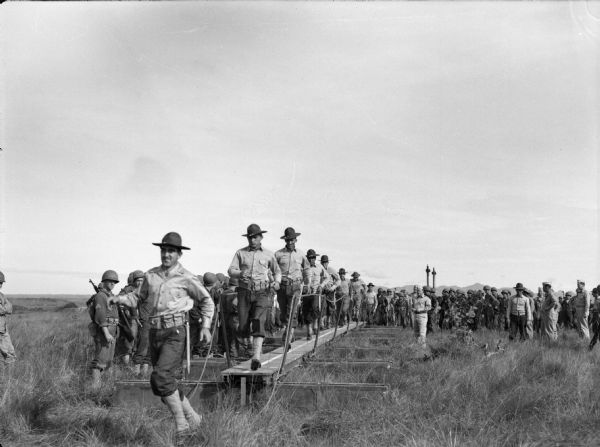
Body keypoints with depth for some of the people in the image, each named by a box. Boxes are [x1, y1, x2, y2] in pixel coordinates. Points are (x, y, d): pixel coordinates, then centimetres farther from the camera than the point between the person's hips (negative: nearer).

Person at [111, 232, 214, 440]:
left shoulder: (187, 278, -3)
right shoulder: (151, 275, 10)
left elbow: (207, 301, 7)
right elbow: (138, 297, 22)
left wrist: (206, 326, -5)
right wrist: (117, 299, 4)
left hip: (175, 333, -6)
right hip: (155, 334, 6)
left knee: (160, 377, -22)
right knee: (164, 384, 8)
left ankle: (180, 422, -8)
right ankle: (192, 417, 26)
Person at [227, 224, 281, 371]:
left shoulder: (268, 255, 11)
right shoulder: (240, 253, 11)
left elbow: (277, 271, 23)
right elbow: (231, 270, 2)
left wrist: (277, 282, 2)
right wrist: (240, 273, -21)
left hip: (262, 292, -2)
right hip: (244, 292, 2)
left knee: (258, 322, -21)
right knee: (243, 327, -1)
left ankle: (256, 357, -29)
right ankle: (257, 345, 29)